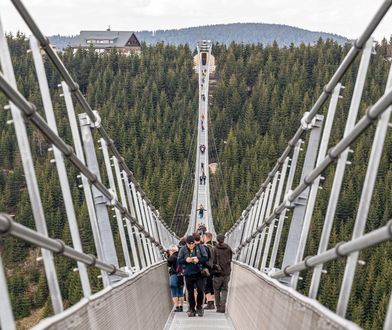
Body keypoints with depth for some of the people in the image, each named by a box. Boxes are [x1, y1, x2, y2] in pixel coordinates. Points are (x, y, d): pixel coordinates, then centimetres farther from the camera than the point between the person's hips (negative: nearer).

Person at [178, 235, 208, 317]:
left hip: (198, 273, -1)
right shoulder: (183, 250, 1)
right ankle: (192, 309, 17)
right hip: (188, 274, 1)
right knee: (190, 292, 7)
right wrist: (186, 260, -17)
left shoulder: (200, 248, 1)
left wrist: (198, 260, -18)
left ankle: (199, 307, 15)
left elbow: (205, 258, 1)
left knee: (200, 290, -6)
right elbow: (179, 261, 2)